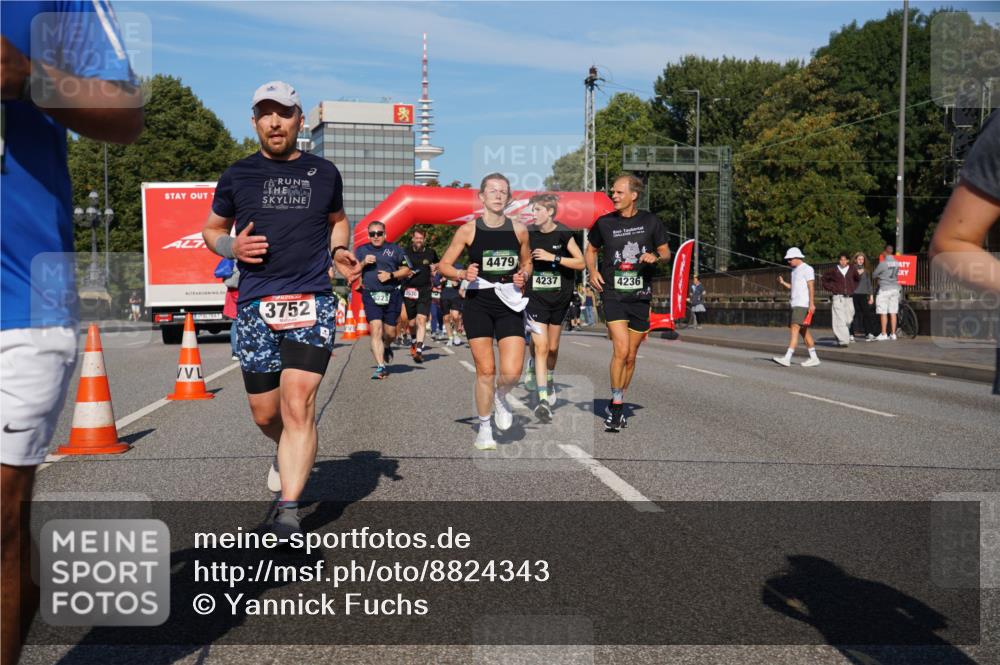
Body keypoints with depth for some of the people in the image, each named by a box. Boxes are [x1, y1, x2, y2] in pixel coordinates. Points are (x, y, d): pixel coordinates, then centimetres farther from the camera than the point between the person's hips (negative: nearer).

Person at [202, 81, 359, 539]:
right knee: (265, 414, 7)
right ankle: (290, 453, 42)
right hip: (254, 304, 2)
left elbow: (338, 220, 26)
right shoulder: (237, 175, 9)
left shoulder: (324, 173, 10)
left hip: (312, 300, -1)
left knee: (298, 403, -16)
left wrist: (340, 251, 5)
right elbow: (211, 230, 19)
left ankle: (287, 512, -11)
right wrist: (233, 247, -4)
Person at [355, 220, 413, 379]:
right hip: (371, 296, 0)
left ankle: (386, 347, 42)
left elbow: (407, 270, 9)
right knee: (376, 330, -14)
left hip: (392, 295, 1)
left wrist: (391, 275, -7)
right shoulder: (361, 250, 12)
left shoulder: (394, 249, 10)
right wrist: (363, 263, -8)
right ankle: (380, 367, -11)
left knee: (390, 333, 5)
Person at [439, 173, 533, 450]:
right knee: (485, 370, 0)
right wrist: (462, 274, -15)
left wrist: (523, 275, -2)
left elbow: (527, 263, 20)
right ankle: (484, 429, 19)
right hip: (478, 304, -2)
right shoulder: (468, 230, -1)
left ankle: (500, 397, 28)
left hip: (509, 303, 2)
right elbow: (443, 265, 4)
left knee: (512, 371, -10)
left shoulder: (519, 230, 5)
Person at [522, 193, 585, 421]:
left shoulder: (563, 235, -6)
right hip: (536, 297, 0)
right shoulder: (529, 235, -1)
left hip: (559, 298, 0)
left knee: (552, 347, 13)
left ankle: (548, 379, 43)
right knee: (540, 347, -12)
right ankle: (543, 400, -12)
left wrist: (553, 257, -18)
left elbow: (581, 262, -9)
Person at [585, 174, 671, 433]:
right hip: (613, 294, -2)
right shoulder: (604, 223, 2)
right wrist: (592, 271, -1)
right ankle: (615, 406, -5)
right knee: (621, 350, -18)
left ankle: (619, 406, 26)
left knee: (631, 356, 9)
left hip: (641, 296, 2)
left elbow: (666, 252, 12)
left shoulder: (650, 221, 3)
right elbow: (591, 249, 18)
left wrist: (656, 258, -11)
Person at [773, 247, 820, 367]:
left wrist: (811, 304, -20)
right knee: (803, 331, 12)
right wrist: (783, 283, 8)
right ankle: (813, 358, 19)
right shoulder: (794, 270, 19)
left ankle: (787, 358, -25)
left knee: (794, 328, -17)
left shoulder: (807, 269, -8)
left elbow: (811, 287, -13)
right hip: (795, 304, 10)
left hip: (803, 305, -10)